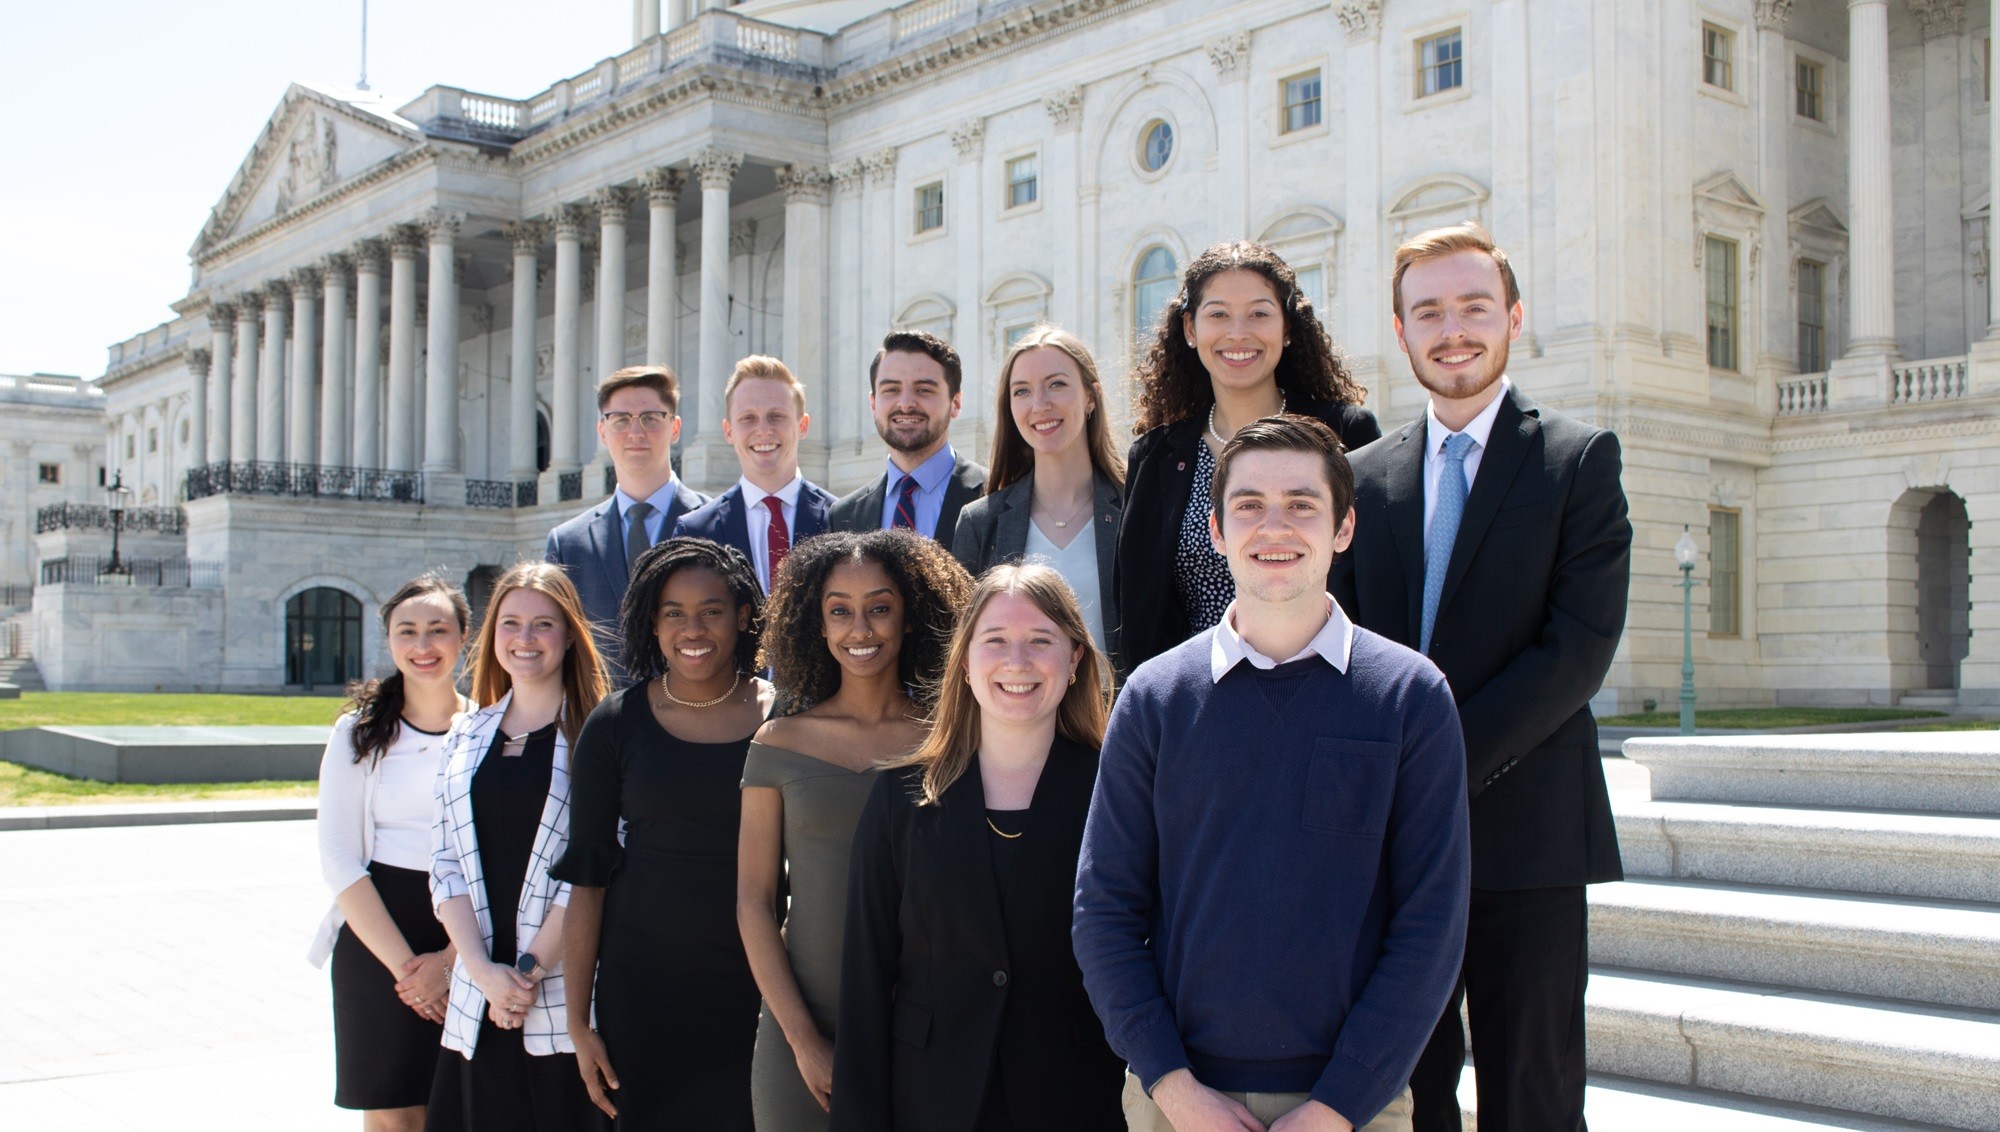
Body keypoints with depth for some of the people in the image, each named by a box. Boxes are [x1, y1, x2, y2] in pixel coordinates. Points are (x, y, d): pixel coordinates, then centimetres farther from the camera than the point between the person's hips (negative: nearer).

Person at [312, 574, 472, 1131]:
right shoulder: (359, 732, 4)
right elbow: (339, 860, -1)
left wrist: (450, 959, -10)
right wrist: (402, 962, -9)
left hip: (472, 948, 0)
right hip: (377, 940, 0)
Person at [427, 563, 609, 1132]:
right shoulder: (467, 736, 11)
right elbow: (446, 865, 6)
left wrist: (531, 969, -12)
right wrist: (484, 971, -6)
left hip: (564, 995, -4)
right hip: (479, 1000, 4)